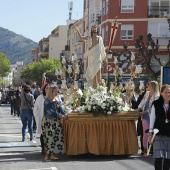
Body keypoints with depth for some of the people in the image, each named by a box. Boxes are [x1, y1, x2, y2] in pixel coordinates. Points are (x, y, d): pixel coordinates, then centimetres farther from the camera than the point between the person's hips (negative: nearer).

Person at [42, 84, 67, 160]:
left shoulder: (57, 100, 12)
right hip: (48, 121, -7)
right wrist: (59, 115, -25)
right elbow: (49, 110, -19)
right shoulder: (47, 101, -9)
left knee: (56, 137, 2)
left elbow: (60, 108, 3)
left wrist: (64, 114, -15)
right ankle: (47, 154, 2)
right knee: (49, 137, -6)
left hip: (56, 121, 7)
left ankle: (53, 154, 7)